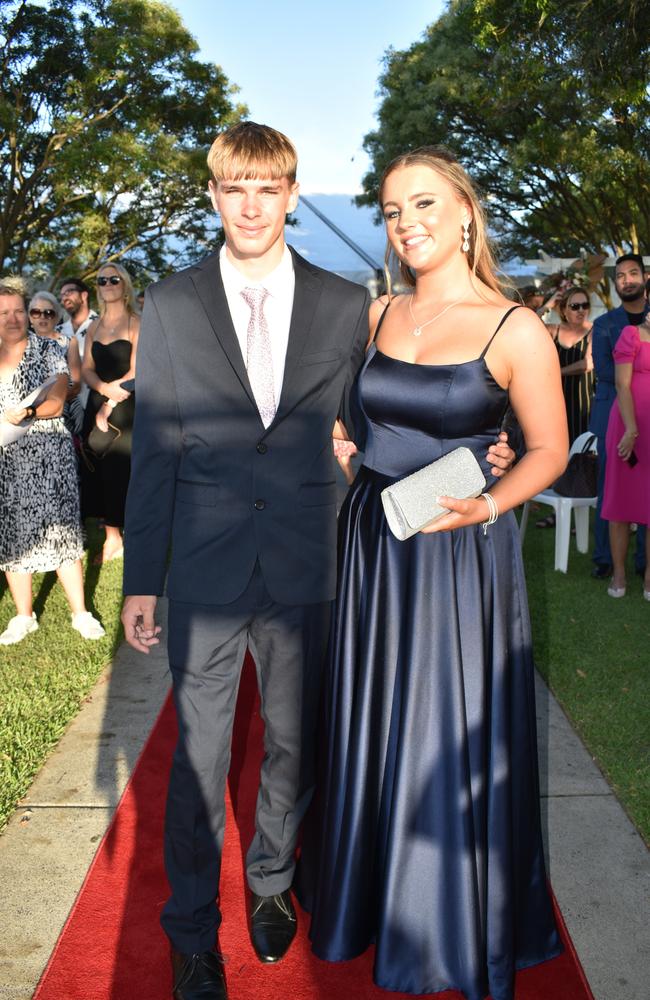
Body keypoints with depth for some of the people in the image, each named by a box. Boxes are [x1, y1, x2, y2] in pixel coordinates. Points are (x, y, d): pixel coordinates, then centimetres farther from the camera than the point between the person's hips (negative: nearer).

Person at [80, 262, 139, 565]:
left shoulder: (136, 323, -4)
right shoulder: (94, 327, 14)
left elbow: (136, 372, -11)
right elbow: (87, 369, 8)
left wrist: (108, 408, -13)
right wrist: (104, 388, -14)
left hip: (128, 408, -6)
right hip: (96, 406, 6)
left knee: (126, 472, -6)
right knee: (101, 474, 5)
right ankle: (112, 539, 14)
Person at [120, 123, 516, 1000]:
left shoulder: (345, 305, 1)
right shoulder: (171, 304, 0)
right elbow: (152, 451, 0)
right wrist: (141, 578, -1)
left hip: (303, 566, 1)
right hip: (205, 567, -1)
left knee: (292, 745, 16)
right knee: (199, 756, 8)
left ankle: (273, 882, 41)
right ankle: (192, 927, 29)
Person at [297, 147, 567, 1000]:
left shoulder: (515, 331, -10)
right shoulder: (376, 315, 4)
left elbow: (549, 449, -4)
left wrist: (485, 505, -19)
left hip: (461, 555, -4)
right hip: (369, 546, 5)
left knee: (450, 733, 8)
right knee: (373, 723, 17)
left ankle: (454, 925, 34)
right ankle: (369, 890, 42)